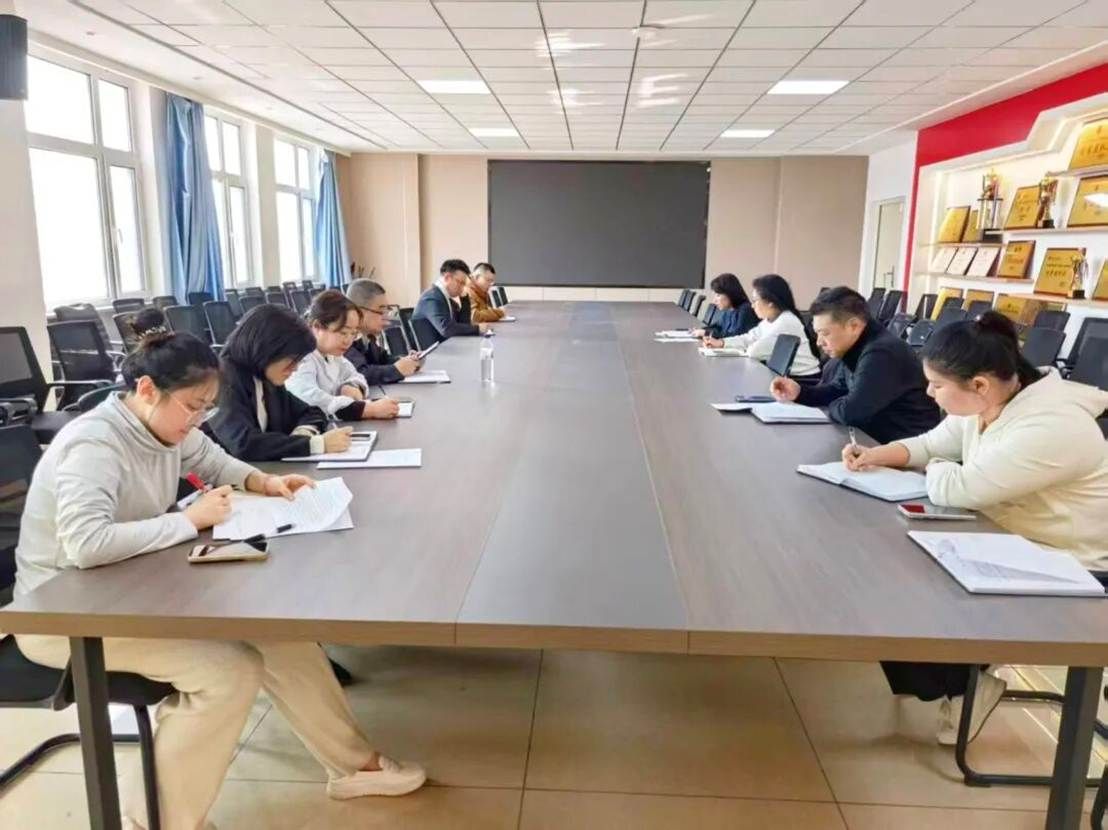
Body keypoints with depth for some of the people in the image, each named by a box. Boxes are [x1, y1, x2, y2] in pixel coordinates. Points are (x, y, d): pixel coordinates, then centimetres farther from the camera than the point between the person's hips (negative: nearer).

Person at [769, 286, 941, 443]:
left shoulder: (882, 353, -27)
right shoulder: (855, 349, 6)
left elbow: (850, 411, -30)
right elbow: (838, 389, 18)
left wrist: (830, 407, -8)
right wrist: (799, 392, 1)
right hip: (876, 437, 8)